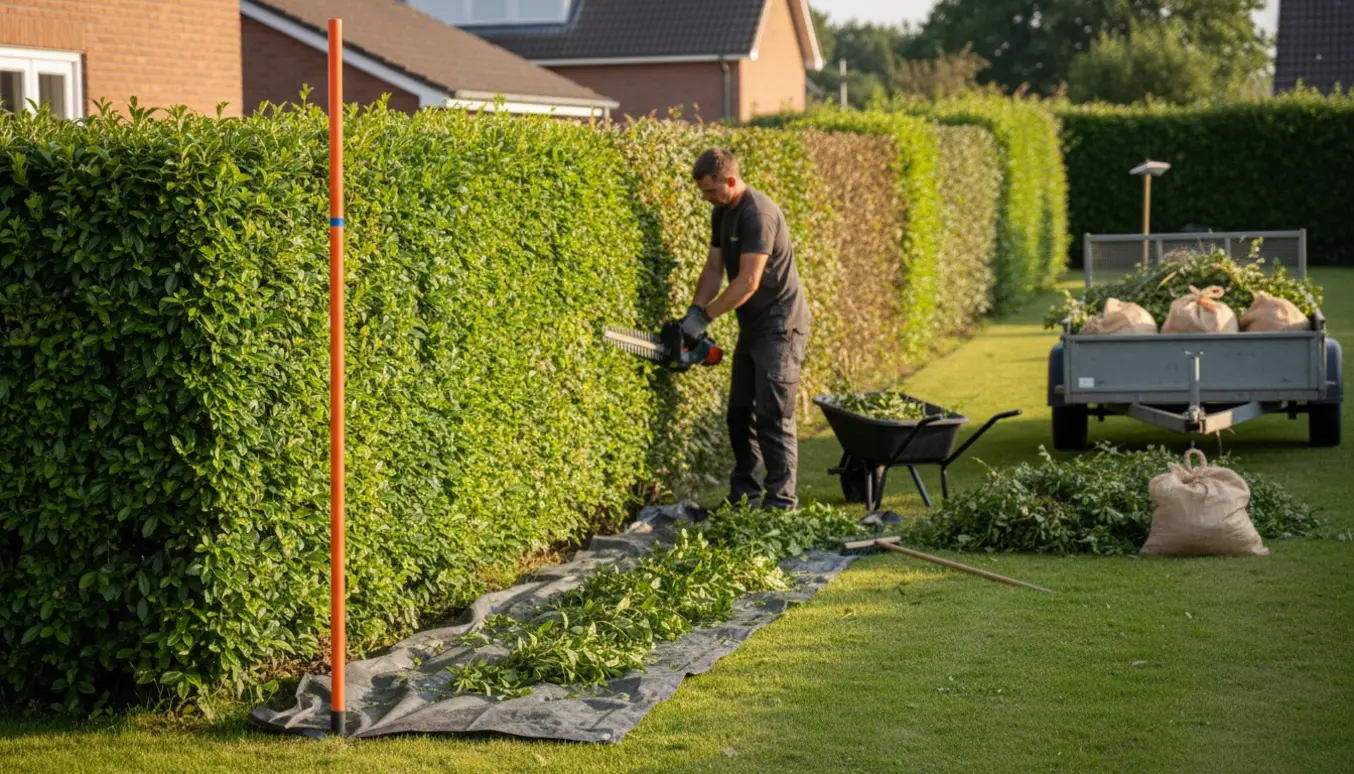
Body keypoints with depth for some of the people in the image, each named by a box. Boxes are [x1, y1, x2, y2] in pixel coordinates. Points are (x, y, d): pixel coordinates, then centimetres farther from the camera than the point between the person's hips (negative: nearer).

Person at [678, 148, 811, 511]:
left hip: (780, 324, -10)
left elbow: (747, 283, -25)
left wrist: (704, 317, -19)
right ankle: (744, 497, 21)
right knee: (740, 412, 12)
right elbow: (713, 269, 11)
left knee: (773, 417, -11)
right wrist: (692, 314, -2)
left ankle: (780, 503, -8)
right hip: (752, 327, 10)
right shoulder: (722, 213, 8)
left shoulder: (758, 215, -22)